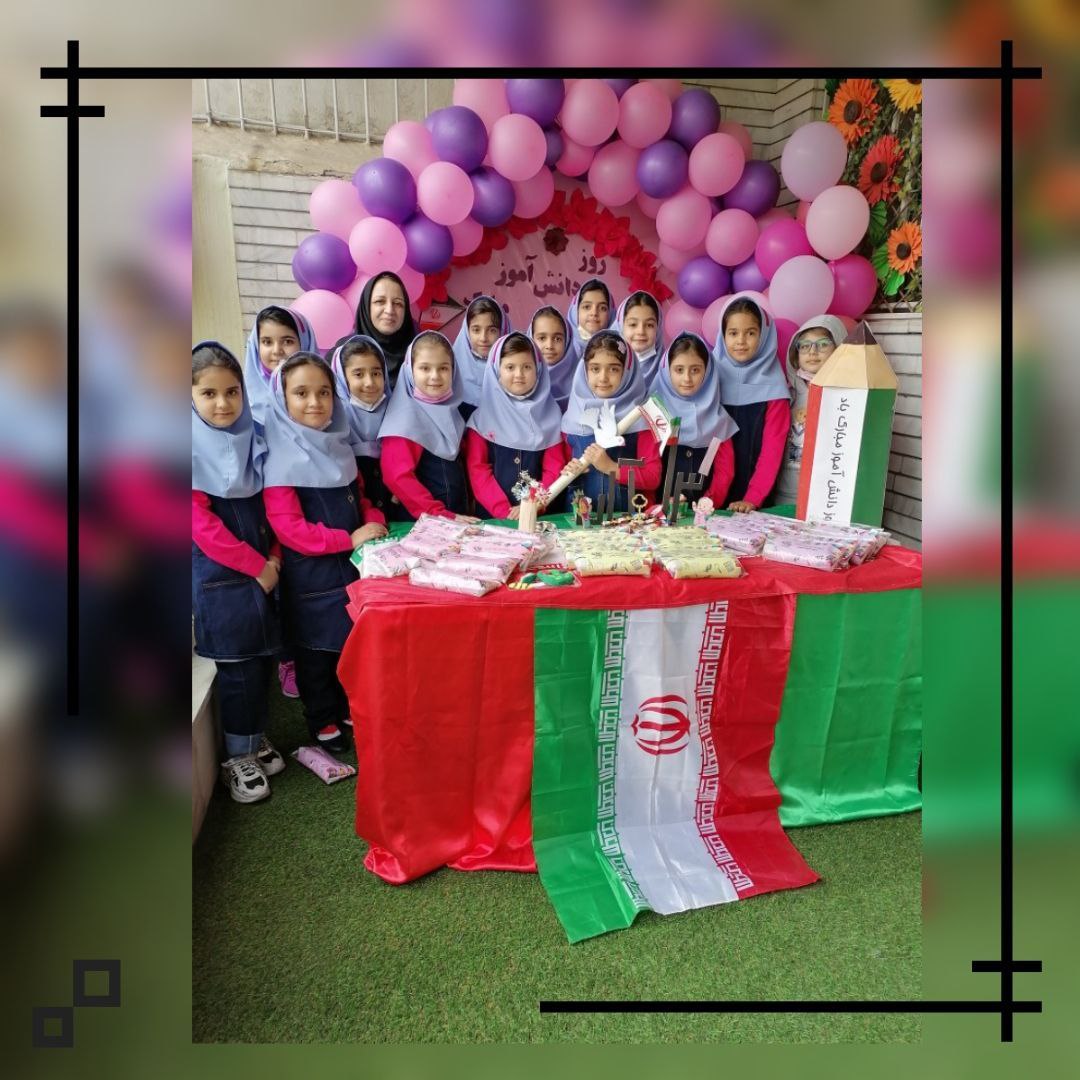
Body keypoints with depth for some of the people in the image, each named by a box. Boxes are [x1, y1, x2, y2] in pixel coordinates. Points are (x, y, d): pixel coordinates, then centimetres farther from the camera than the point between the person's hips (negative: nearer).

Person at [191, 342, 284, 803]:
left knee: (262, 659, 14)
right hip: (220, 577, -5)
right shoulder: (194, 449, -12)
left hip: (263, 571, 5)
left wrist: (274, 559, -2)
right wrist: (257, 567, -13)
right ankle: (238, 757, 18)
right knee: (238, 666, 2)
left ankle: (256, 739, 31)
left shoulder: (252, 437, 5)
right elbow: (202, 525, -15)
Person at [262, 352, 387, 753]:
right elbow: (288, 527, -22)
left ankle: (351, 709, 38)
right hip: (311, 573, -7)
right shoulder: (282, 457, -17)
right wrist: (349, 539, -22)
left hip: (353, 564, 7)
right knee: (316, 649, 10)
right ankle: (323, 722, 28)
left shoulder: (337, 444, 6)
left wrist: (374, 520, -4)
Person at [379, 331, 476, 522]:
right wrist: (441, 516, -16)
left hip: (458, 517, 4)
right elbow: (398, 477, -16)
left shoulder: (453, 409, 9)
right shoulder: (405, 416, -9)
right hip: (419, 522, -4)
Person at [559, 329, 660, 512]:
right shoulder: (573, 416, 7)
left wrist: (611, 468, -10)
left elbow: (653, 477, -2)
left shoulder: (639, 417, 0)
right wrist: (570, 472, -3)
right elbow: (562, 468, 16)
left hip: (630, 515, -4)